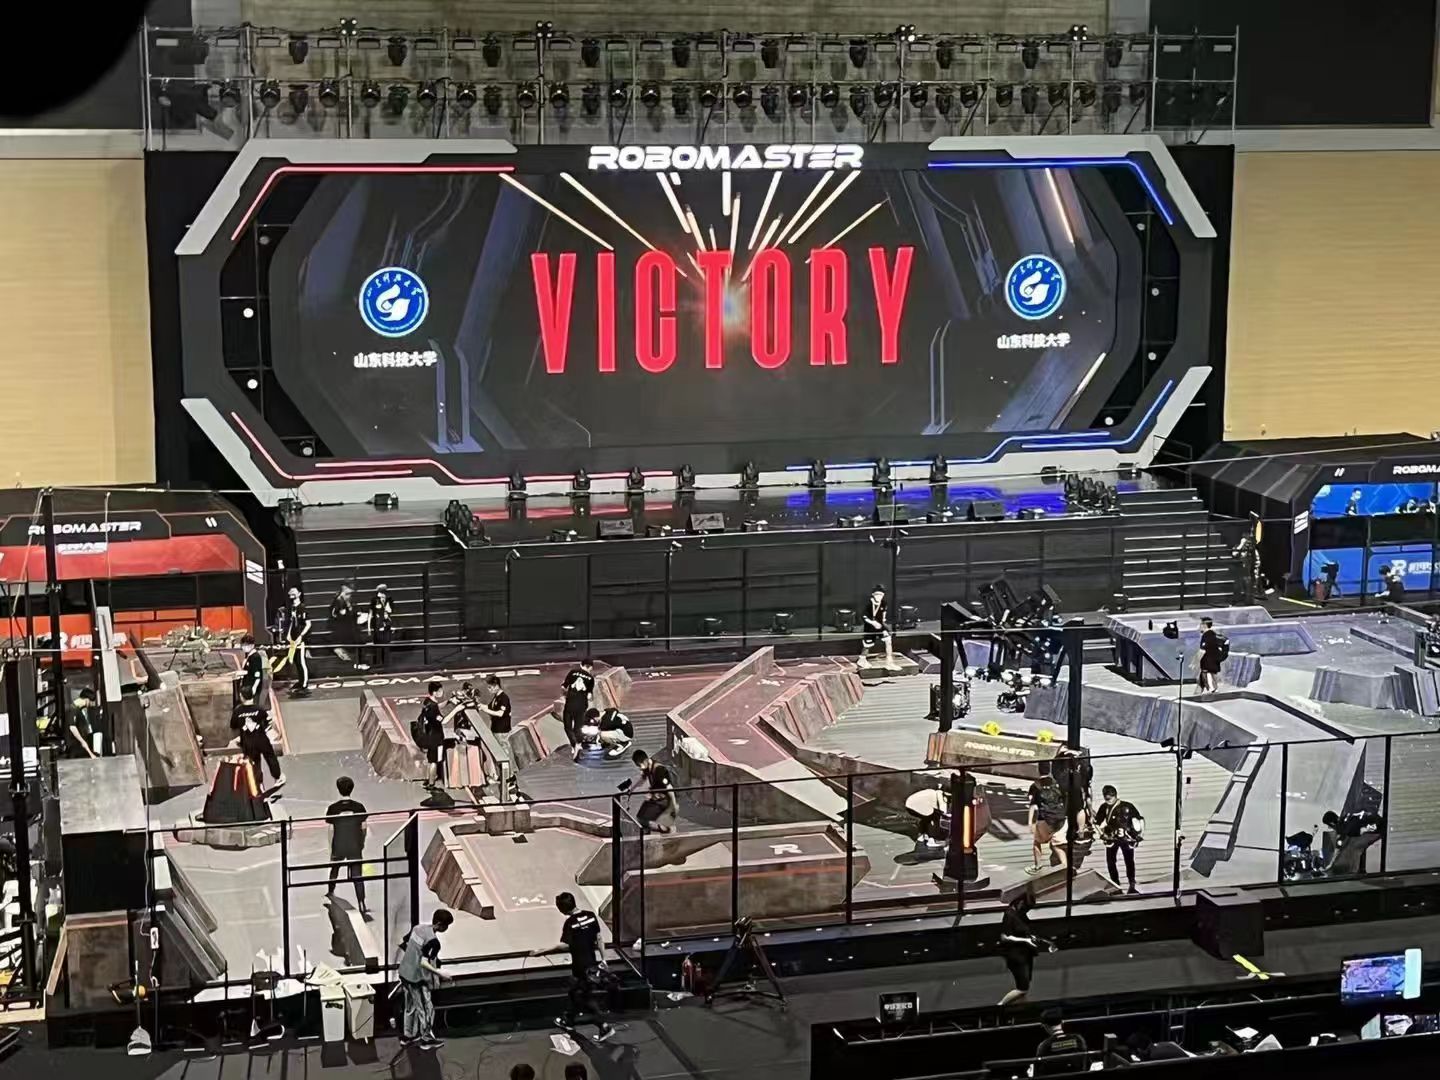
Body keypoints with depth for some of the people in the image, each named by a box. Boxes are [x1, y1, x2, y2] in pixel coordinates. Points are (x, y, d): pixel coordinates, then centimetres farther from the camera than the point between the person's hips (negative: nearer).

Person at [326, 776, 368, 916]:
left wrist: (330, 848, 4)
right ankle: (362, 905, -3)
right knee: (357, 876, 1)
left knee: (334, 869, 27)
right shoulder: (359, 807, -6)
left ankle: (330, 891, 47)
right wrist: (362, 843, 17)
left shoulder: (332, 808, -9)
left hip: (338, 847, 0)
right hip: (355, 847, 0)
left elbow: (331, 830, -6)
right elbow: (363, 828, 0)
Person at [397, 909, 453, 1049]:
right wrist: (440, 973, -24)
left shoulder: (417, 928, 0)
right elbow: (423, 963, -29)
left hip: (405, 973, 8)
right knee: (426, 1009, 11)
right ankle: (427, 1040, 23)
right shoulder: (433, 941, -24)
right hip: (418, 979, -8)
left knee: (410, 1006, 24)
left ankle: (408, 1036, 36)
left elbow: (402, 946, 8)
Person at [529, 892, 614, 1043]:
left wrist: (543, 951, -22)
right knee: (575, 991, 23)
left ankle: (604, 1027, 1)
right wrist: (603, 959, 12)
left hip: (581, 965, -7)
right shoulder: (591, 915, -2)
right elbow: (598, 938, 4)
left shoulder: (570, 922, -20)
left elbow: (564, 945, -27)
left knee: (587, 997, 4)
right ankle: (568, 1021, 37)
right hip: (593, 961, 7)